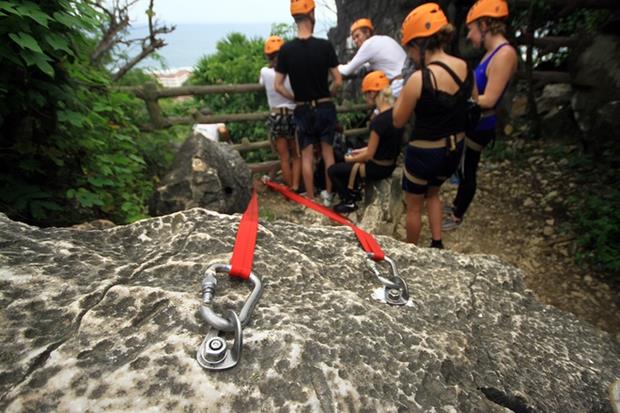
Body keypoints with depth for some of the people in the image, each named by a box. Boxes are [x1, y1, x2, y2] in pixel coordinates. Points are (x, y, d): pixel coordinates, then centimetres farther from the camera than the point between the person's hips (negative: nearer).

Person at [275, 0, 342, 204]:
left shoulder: (286, 49, -6)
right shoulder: (325, 45, -9)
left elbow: (278, 86, -5)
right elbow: (338, 82, -7)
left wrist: (296, 98, 11)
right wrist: (327, 95, 12)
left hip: (303, 110, 0)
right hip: (325, 107, 0)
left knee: (307, 155, 9)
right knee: (327, 152, 14)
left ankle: (310, 199, 15)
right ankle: (328, 195, 22)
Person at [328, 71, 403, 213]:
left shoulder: (378, 121, -28)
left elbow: (369, 155, -21)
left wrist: (350, 159, -3)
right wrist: (363, 150, 12)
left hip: (378, 168, -9)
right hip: (390, 164, 9)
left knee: (332, 170, 4)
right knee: (343, 164, 26)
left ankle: (349, 202, 17)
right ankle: (354, 192, 31)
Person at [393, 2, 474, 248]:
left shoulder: (419, 79, -24)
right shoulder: (464, 68, -3)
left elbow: (398, 122, -13)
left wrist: (401, 93, 0)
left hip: (424, 153, -7)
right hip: (454, 149, 7)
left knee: (413, 205, 17)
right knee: (432, 193, 32)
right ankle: (437, 244, 34)